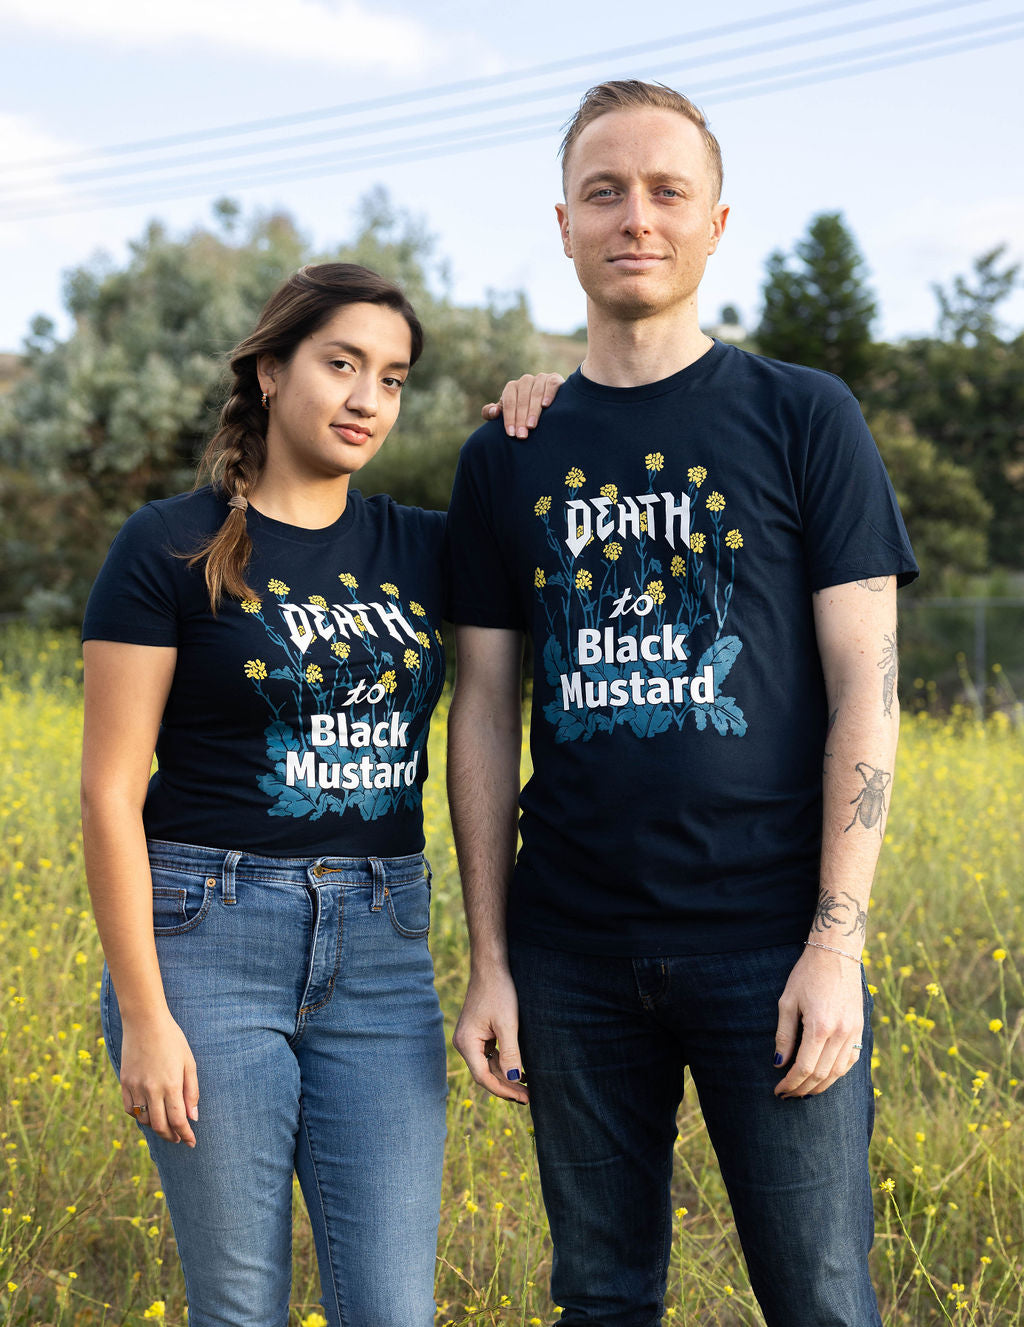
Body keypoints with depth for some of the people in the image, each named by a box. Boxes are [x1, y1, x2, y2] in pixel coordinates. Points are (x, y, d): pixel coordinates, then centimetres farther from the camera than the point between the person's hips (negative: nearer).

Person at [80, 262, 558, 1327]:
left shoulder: (423, 550, 8)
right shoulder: (170, 549, -4)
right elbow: (111, 792, -7)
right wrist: (142, 1015, -11)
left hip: (382, 956, 4)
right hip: (211, 942, -3)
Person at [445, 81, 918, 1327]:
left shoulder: (804, 418, 0)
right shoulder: (506, 458, 8)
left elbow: (864, 688, -4)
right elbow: (484, 713, 9)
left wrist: (836, 943, -11)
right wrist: (488, 960, 5)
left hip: (769, 943, -3)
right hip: (577, 954, 3)